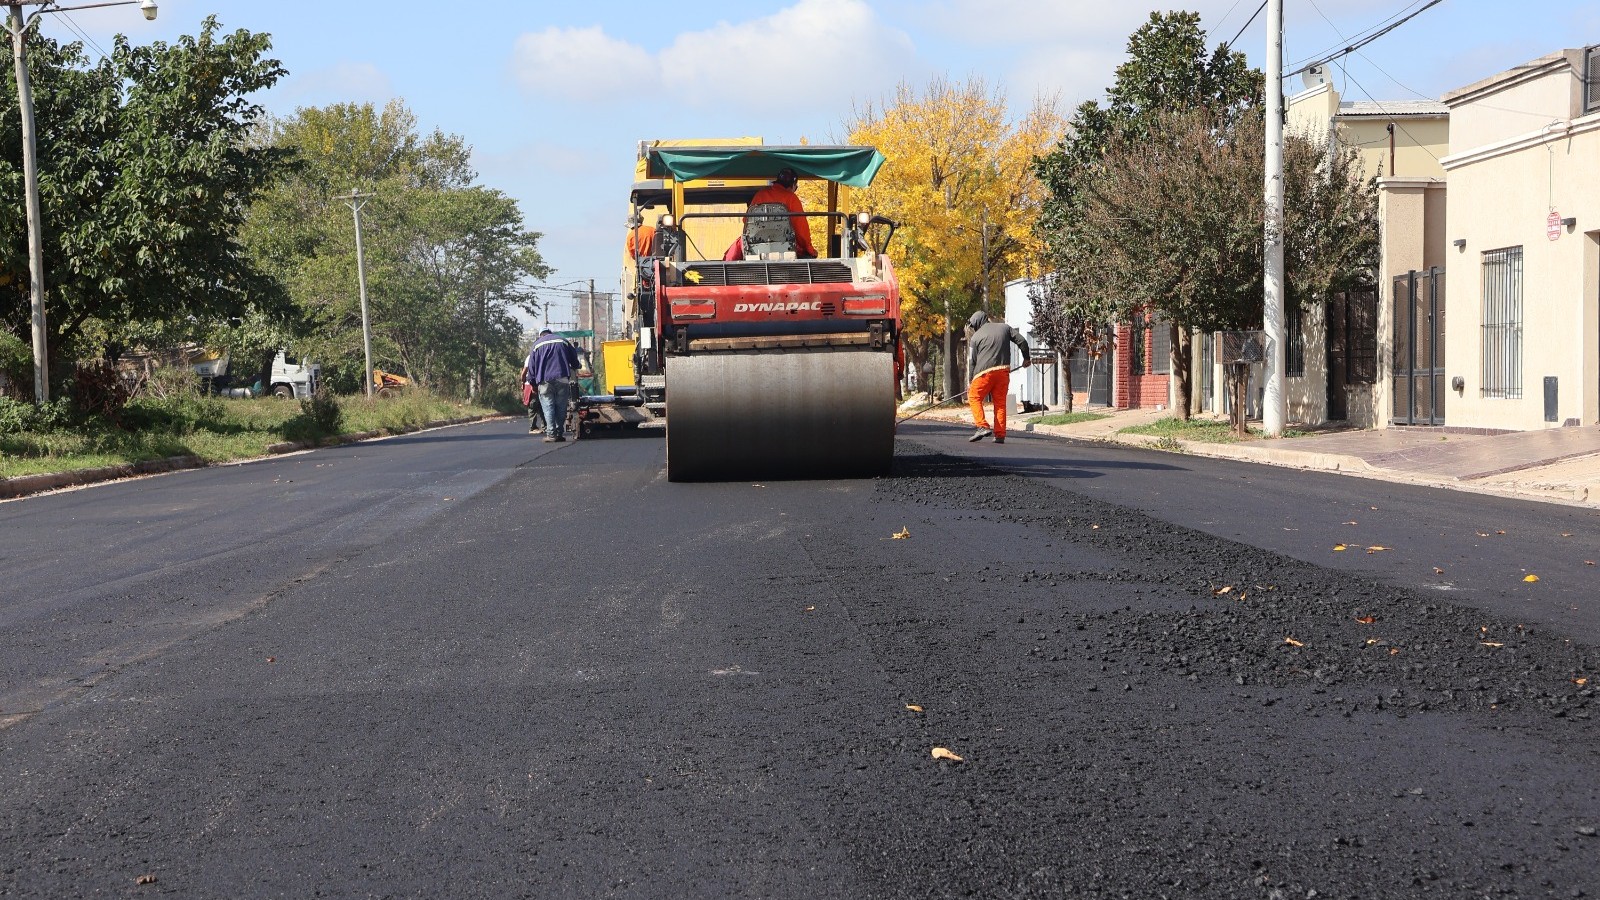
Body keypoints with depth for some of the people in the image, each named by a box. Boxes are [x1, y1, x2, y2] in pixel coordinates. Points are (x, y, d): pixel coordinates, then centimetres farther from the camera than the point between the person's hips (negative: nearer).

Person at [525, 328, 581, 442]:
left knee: (548, 407, -2)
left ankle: (551, 434, -11)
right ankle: (559, 432, 5)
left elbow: (531, 367, 9)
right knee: (561, 407, 8)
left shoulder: (536, 345, 12)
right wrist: (574, 368, 41)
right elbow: (574, 358, 21)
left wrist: (531, 381, 17)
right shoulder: (562, 341, 14)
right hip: (562, 378, 1)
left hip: (545, 380, -1)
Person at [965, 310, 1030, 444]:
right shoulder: (1005, 328, 12)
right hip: (1003, 371, 3)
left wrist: (971, 381, 13)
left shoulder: (976, 336, 5)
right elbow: (1022, 341, 7)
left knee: (974, 397, 8)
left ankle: (983, 427, -9)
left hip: (985, 372, -3)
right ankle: (1000, 435, 6)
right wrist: (1026, 358, 22)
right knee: (1000, 403, 9)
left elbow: (972, 361, 6)